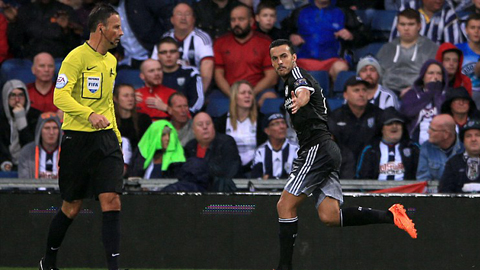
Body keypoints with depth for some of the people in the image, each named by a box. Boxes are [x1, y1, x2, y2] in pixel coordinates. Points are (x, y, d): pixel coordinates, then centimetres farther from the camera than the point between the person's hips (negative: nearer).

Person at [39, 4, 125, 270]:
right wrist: (90, 114, -33)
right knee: (71, 207, 4)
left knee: (111, 201, -11)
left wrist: (116, 136, 25)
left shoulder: (111, 61, 15)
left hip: (105, 138, 6)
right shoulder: (77, 57, -10)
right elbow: (60, 97, -19)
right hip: (78, 138, -6)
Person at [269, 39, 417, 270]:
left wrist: (300, 100, -52)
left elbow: (304, 91, -31)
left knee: (285, 205, -10)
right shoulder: (290, 83, 24)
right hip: (326, 150, 10)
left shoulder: (298, 75, -6)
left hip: (317, 147, -10)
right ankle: (391, 216, -5)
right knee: (329, 216, -4)